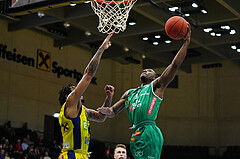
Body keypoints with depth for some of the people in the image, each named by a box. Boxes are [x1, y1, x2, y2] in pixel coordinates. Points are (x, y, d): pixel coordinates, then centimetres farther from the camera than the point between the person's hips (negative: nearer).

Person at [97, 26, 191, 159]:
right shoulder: (129, 93, 29)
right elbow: (113, 112, 29)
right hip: (136, 136, 6)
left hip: (149, 134, -6)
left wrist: (186, 42, -4)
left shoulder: (156, 86, 12)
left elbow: (175, 65, 1)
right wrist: (105, 110, 4)